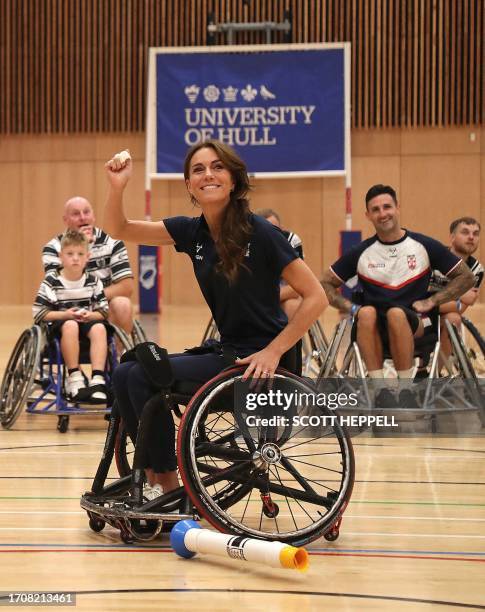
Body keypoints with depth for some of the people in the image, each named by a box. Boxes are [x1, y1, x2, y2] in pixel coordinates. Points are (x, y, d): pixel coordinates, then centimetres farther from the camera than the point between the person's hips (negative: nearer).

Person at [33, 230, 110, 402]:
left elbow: (104, 311, 5)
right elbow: (38, 313, -8)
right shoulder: (51, 282, -6)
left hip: (87, 323, 3)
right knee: (70, 325, -37)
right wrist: (65, 314, -18)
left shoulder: (93, 281, 3)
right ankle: (74, 378, -33)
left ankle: (97, 380, -37)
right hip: (59, 326, -3)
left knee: (99, 328, -31)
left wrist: (91, 315, -17)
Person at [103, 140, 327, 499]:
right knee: (125, 375, -1)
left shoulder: (258, 232, -14)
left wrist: (273, 352, -19)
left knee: (144, 376, -17)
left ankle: (169, 486, -3)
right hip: (228, 350, 7)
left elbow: (315, 297, -14)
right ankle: (153, 474, 9)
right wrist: (117, 186, -11)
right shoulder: (193, 232, 5)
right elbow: (119, 230, 8)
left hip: (259, 359, -7)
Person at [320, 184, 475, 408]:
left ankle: (407, 390, -25)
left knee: (396, 313, -36)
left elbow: (466, 277, 7)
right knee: (367, 313, -34)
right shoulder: (361, 252, 5)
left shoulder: (424, 246, 2)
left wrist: (431, 301, -4)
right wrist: (350, 307, -5)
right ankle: (380, 389, -29)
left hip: (415, 325, -1)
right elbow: (326, 284, 11)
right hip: (375, 330, 1)